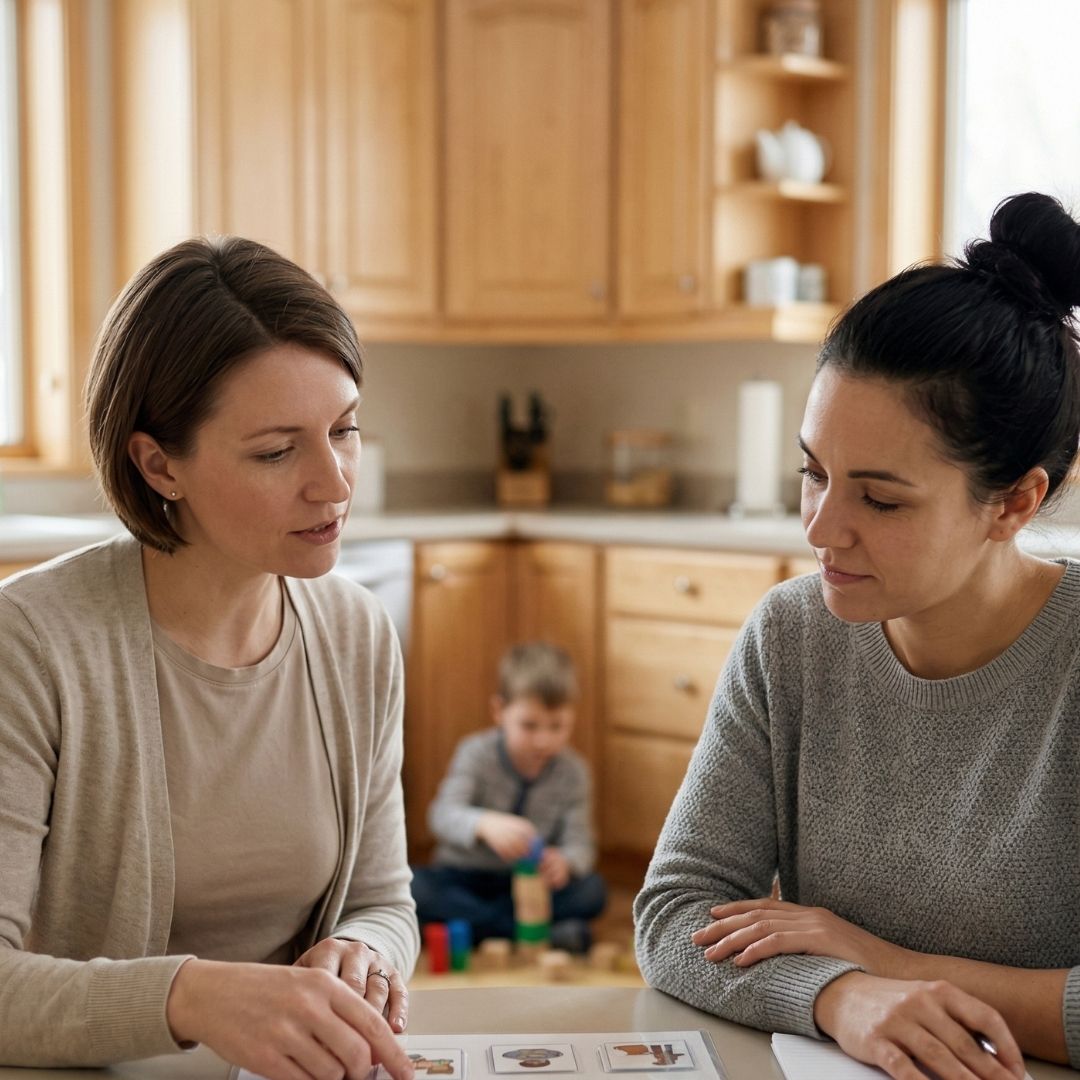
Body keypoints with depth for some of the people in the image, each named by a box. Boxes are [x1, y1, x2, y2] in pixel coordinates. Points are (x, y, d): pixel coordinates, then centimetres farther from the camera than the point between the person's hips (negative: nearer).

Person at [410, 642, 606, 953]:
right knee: (412, 885, -32)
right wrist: (484, 824, -50)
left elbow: (579, 841, -12)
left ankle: (467, 923, -26)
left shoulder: (572, 771, -5)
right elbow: (443, 815, -27)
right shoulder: (477, 753, -12)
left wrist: (564, 862, -38)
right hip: (463, 878, -1)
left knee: (592, 890, -25)